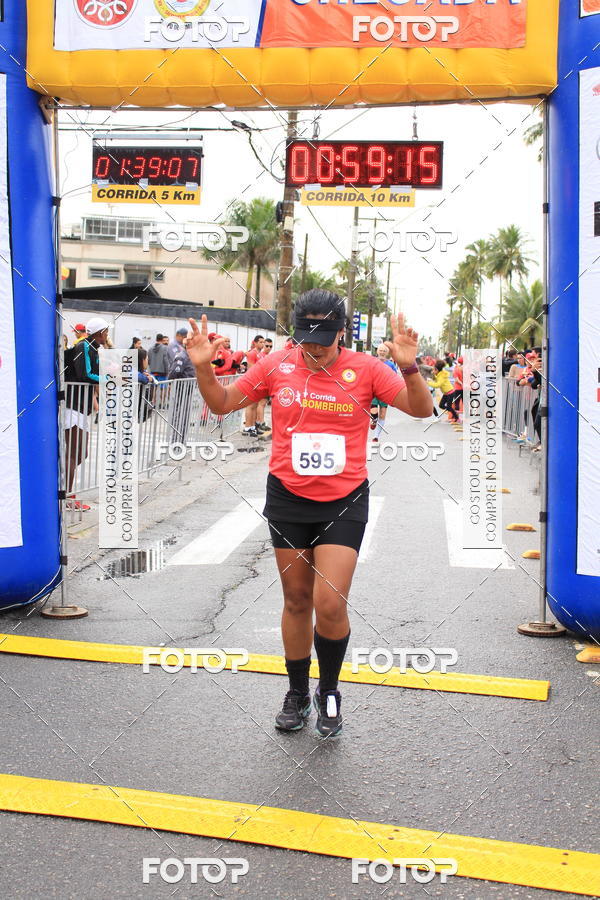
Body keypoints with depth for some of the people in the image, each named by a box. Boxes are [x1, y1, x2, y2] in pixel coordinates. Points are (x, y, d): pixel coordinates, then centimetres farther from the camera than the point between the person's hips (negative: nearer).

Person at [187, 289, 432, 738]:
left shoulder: (364, 368, -4)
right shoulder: (276, 365, 1)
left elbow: (421, 409, -7)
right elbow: (222, 403, 9)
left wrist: (409, 367, -25)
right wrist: (204, 367, -10)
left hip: (344, 501, -2)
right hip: (287, 498, 2)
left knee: (330, 604, -9)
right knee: (296, 601, 12)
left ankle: (329, 692, 18)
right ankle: (298, 693, 31)